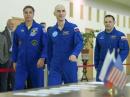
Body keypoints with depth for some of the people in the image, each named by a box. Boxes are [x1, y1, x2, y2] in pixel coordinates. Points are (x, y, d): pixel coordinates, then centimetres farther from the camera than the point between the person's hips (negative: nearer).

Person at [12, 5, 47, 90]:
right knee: (18, 87, -3)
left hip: (36, 63, -1)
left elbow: (45, 45, -5)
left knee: (38, 87, 8)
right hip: (21, 63, 1)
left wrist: (42, 58, -16)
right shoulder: (19, 29, 3)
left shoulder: (40, 28, -4)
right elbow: (15, 46, 9)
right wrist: (14, 61, 8)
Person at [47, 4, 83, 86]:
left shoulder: (73, 28, -3)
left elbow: (80, 43, -14)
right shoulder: (51, 31, 6)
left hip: (70, 66, -2)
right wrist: (49, 66, 13)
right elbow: (49, 50, 12)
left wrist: (74, 54, -33)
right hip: (55, 67, 2)